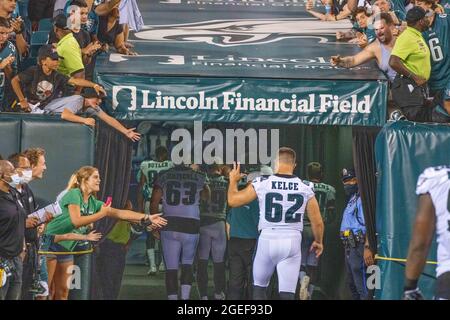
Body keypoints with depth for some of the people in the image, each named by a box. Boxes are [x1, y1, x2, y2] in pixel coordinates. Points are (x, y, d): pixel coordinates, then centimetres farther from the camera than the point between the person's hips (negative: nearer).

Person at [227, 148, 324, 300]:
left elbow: (233, 201, 2)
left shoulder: (262, 183, -4)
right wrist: (318, 242, 24)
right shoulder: (305, 188, 1)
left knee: (259, 287, 18)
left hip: (267, 240, -1)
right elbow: (317, 222, 4)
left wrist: (233, 180, 21)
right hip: (292, 242, 1)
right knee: (287, 294, 4)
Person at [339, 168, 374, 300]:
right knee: (351, 284, 16)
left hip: (358, 247, -11)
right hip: (349, 247, 11)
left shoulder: (362, 199, -12)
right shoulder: (351, 200, 20)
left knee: (362, 286, -12)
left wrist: (367, 248, -28)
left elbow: (369, 225, -21)